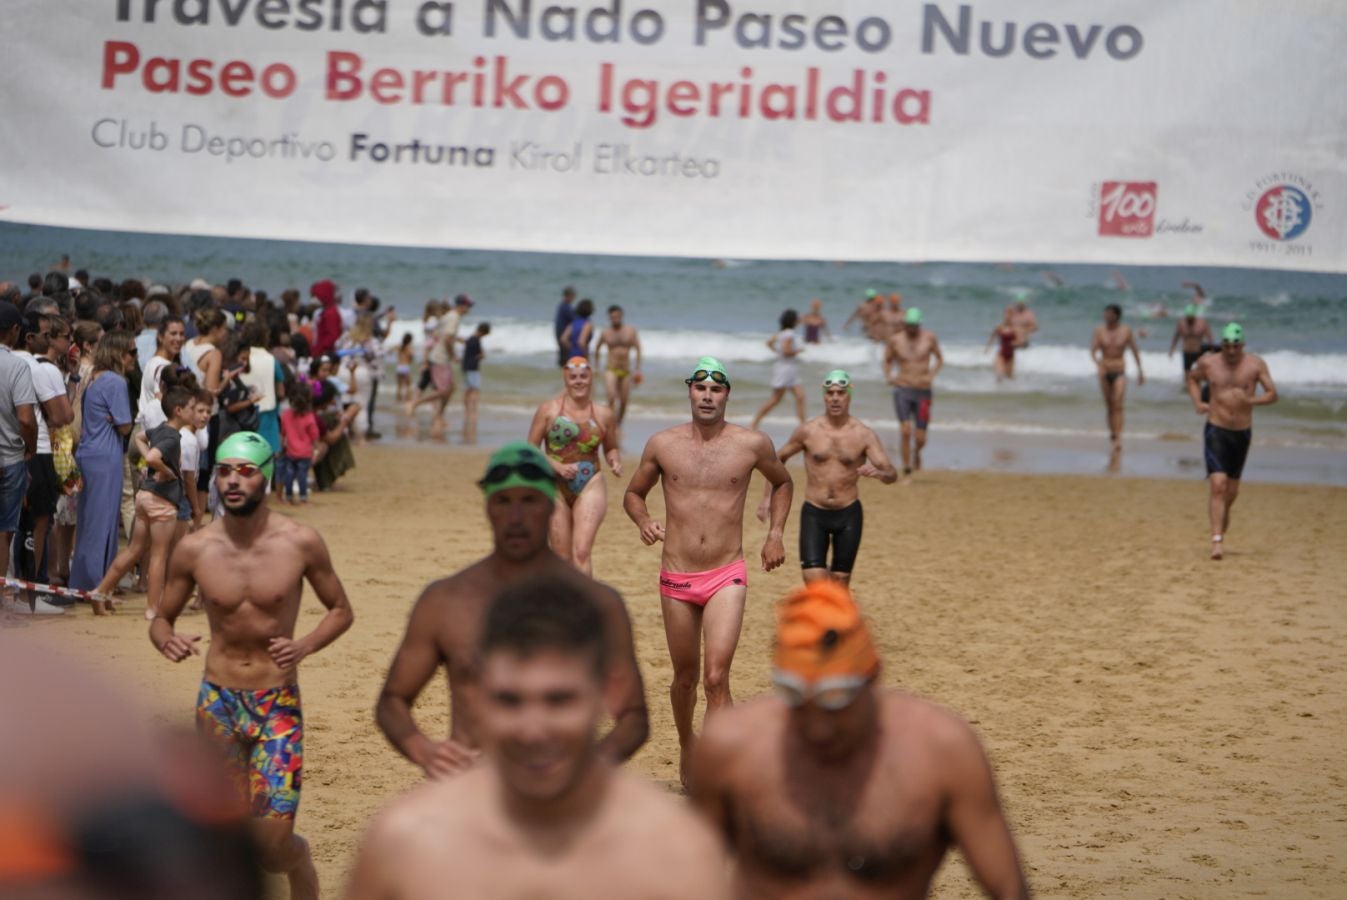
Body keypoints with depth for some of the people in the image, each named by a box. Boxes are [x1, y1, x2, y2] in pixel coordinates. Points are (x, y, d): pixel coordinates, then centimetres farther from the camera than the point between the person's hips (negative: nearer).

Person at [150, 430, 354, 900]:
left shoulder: (301, 542, -8)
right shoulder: (194, 549, -4)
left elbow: (341, 610, 5)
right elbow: (162, 618, 8)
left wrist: (305, 646, -14)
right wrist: (167, 641, -16)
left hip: (279, 705, -2)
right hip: (218, 703, 2)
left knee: (273, 850, -7)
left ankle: (300, 854, 28)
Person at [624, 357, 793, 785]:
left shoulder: (753, 444, -1)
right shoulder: (662, 444, 1)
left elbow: (782, 483, 20)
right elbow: (633, 493, 15)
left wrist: (775, 533, 8)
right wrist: (643, 521, -7)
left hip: (727, 577, -2)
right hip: (676, 578, 2)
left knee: (716, 678, -16)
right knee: (685, 677, 15)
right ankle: (687, 746, 43)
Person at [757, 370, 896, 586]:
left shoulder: (864, 435, -5)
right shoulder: (808, 431, -2)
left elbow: (892, 475, -11)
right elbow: (779, 458, 13)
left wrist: (878, 472, -35)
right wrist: (768, 498, 10)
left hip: (848, 514, 0)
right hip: (814, 513, 0)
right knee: (814, 582, -14)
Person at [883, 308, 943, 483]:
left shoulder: (929, 337, -1)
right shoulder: (895, 340, -1)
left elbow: (939, 359, 11)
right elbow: (887, 360, 15)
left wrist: (932, 375, -5)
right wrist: (888, 376, -2)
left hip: (923, 391, 1)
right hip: (902, 389, -1)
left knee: (920, 438, 0)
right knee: (905, 430, -16)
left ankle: (916, 453, 38)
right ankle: (907, 472, -4)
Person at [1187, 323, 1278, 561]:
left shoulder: (1255, 364, -5)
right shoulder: (1208, 363, -2)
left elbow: (1272, 394, -5)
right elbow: (1193, 378, 19)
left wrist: (1250, 400, -24)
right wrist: (1197, 403, 2)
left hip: (1242, 433, 2)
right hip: (1216, 431, -2)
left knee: (1231, 491, 13)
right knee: (1218, 485, -17)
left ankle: (1221, 530, 38)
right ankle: (1217, 541, -21)